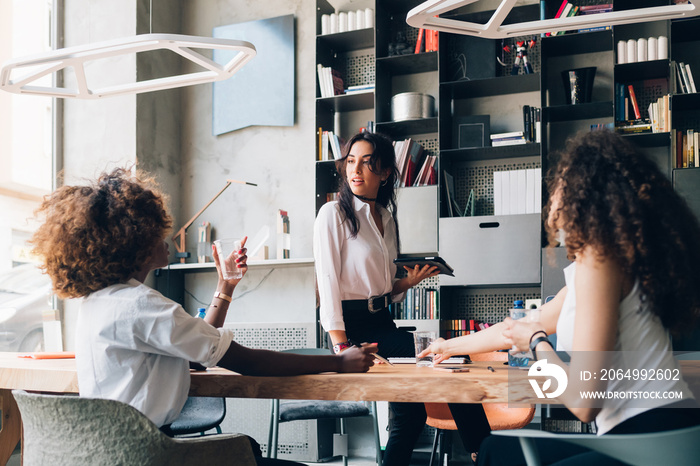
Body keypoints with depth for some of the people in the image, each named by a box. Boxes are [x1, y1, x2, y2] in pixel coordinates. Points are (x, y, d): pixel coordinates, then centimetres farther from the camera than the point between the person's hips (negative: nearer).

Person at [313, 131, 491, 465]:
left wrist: (410, 281, -1)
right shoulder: (334, 214, -6)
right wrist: (341, 348, -23)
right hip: (352, 326, -7)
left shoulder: (387, 218, 15)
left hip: (384, 325, 7)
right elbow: (328, 284, -14)